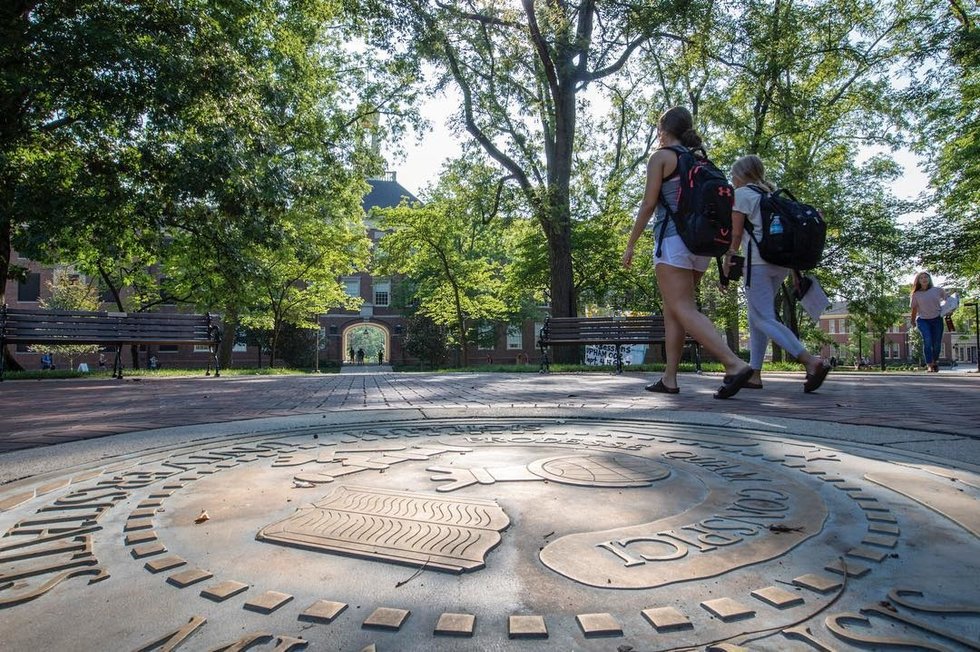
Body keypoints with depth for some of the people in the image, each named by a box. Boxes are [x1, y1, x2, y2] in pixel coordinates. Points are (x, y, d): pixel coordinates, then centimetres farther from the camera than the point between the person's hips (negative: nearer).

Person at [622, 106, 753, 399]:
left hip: (673, 240, -7)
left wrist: (630, 244, -3)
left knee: (684, 310, -13)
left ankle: (735, 364, -27)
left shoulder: (661, 157, 0)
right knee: (673, 309, 10)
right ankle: (669, 378, 10)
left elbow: (648, 204, -7)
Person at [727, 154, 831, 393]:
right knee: (757, 317, 11)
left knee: (764, 319, -10)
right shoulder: (772, 194, 23)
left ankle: (811, 361, -24)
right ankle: (754, 374, 10)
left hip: (759, 261, -8)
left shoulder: (742, 194, 1)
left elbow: (736, 233, -3)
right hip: (782, 261, 8)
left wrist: (728, 257, 8)